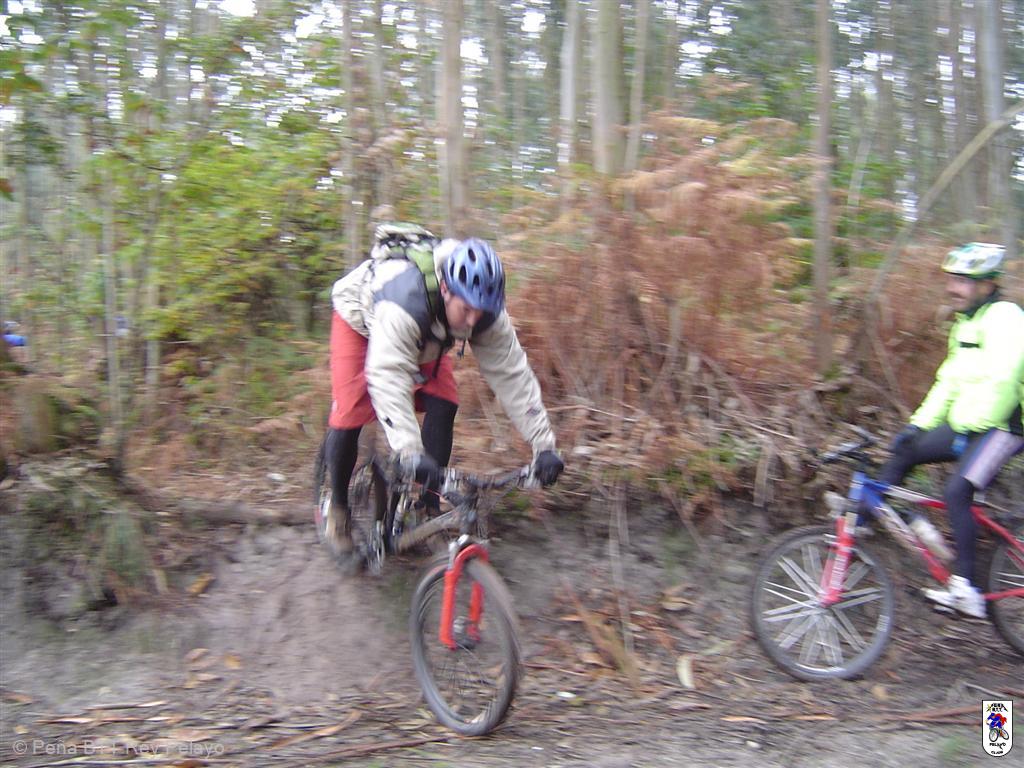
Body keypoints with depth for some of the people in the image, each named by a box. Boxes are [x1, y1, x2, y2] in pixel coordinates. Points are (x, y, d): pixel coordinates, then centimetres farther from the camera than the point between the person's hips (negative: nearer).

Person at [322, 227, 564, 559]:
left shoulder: (486, 313, -29)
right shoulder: (404, 306, -46)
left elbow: (512, 374, -28)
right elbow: (387, 377, -54)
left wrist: (544, 446, -34)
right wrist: (411, 453, -65)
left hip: (424, 335, 5)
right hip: (362, 317, -4)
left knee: (443, 405, -15)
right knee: (350, 413, -17)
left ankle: (429, 506, -2)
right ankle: (337, 508, 5)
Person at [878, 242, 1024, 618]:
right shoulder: (965, 323, 16)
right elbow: (949, 382, 16)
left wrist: (968, 428, -23)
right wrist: (918, 424, 9)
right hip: (966, 425, 10)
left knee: (957, 491, -21)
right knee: (903, 450, 4)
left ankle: (965, 589, -15)